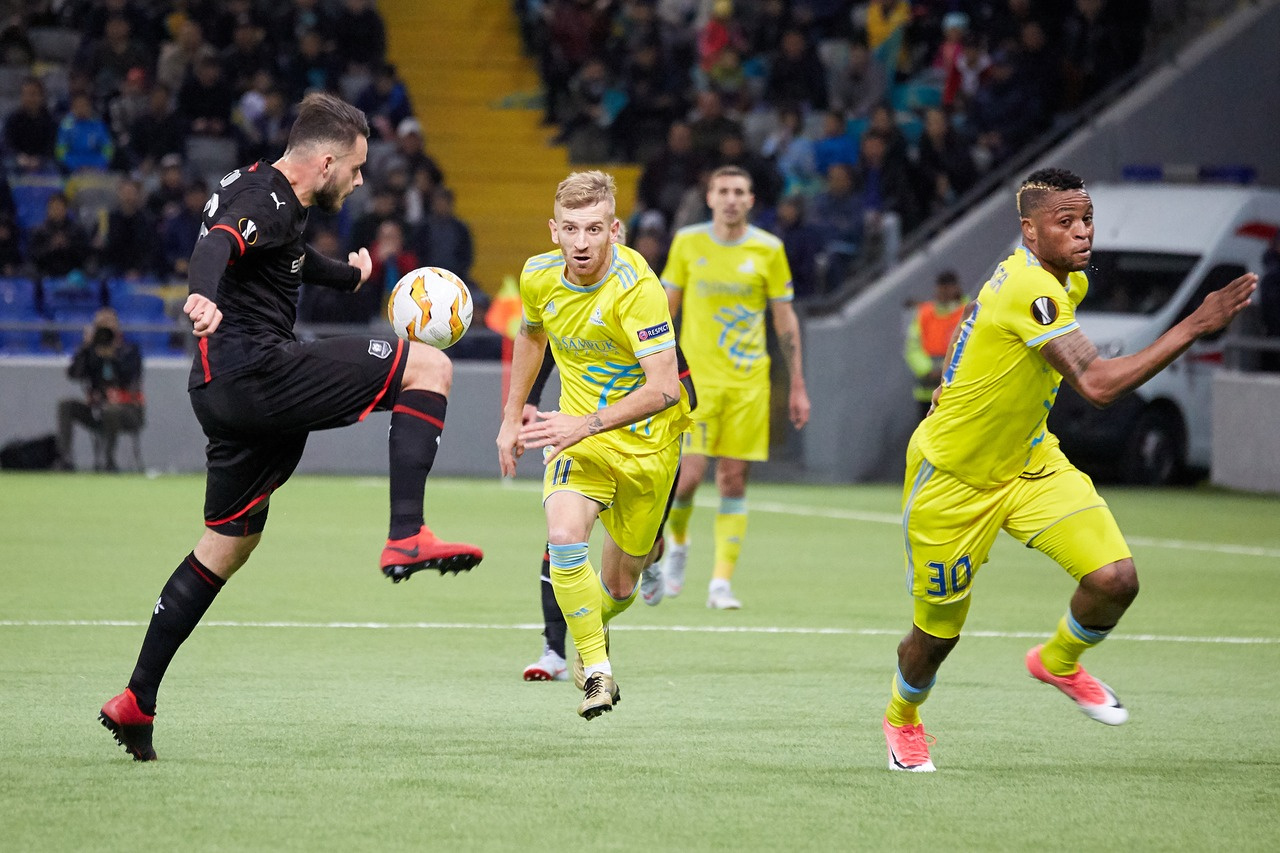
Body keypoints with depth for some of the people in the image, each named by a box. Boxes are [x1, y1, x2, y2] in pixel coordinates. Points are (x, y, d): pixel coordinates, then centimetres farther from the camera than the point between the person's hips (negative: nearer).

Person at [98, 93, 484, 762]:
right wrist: (202, 294, -54)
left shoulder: (270, 196, 22)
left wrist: (347, 275, 64)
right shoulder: (264, 199, -10)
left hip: (224, 395, 10)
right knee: (429, 368, -10)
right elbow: (218, 242, -32)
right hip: (256, 371, -10)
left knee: (228, 545, 20)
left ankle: (136, 702, 19)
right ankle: (407, 537, -23)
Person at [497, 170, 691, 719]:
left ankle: (593, 627, 47)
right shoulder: (539, 277, -8)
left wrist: (587, 425, -40)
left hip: (646, 442, -2)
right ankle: (596, 670, -17)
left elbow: (664, 389, -32)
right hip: (579, 435, 2)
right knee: (563, 534, -28)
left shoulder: (636, 287, -26)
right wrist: (512, 417, 20)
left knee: (620, 585, 10)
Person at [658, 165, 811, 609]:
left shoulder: (769, 249, 2)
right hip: (696, 376, -1)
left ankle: (721, 583, 2)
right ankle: (677, 540, 20)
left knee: (734, 480, -2)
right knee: (688, 474, -12)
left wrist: (797, 386, 5)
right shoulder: (687, 242, 2)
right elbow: (666, 307, 11)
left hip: (749, 382, 1)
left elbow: (785, 319, 7)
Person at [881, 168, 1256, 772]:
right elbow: (1098, 385, -40)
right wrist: (1195, 326, -41)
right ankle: (902, 717, 41)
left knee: (1114, 579, -13)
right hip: (952, 481, -7)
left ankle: (1058, 663, 18)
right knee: (937, 635, 7)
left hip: (1029, 463, 7)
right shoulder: (1027, 289, -31)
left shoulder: (1067, 282, -1)